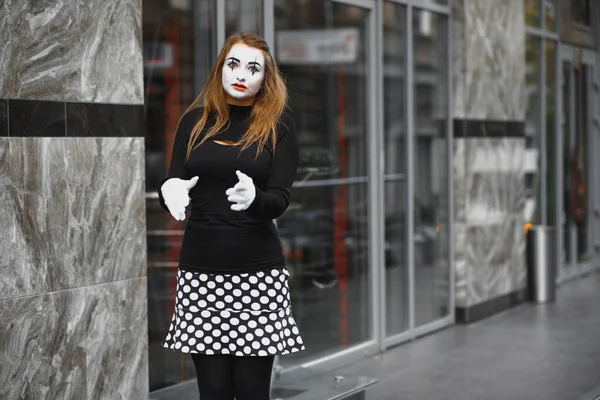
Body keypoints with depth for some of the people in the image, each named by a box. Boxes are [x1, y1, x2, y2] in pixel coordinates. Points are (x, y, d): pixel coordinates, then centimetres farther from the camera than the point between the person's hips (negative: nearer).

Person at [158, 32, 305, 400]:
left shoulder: (278, 124, 2)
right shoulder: (195, 121, 9)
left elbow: (280, 199, -6)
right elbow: (172, 186, 5)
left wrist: (253, 198, -29)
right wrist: (170, 192, -19)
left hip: (257, 269, -2)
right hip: (200, 267, 2)